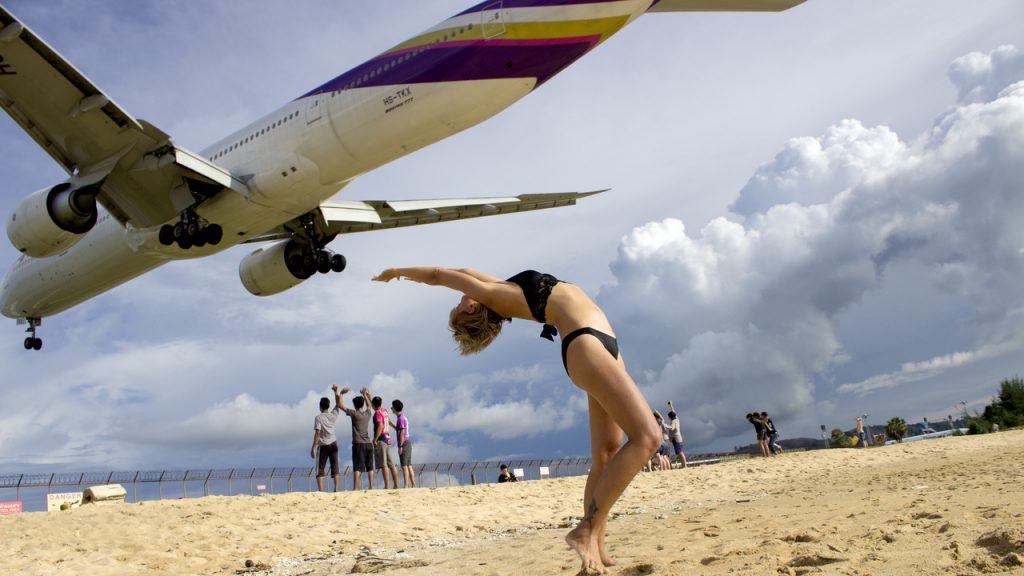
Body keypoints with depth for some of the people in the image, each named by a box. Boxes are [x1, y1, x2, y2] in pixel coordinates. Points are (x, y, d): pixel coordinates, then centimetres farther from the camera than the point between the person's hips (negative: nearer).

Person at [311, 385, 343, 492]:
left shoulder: (318, 418, -10)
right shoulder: (333, 415, 2)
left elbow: (317, 433, -16)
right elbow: (338, 403, 18)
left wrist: (313, 448, -14)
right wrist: (336, 391, 23)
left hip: (323, 446, -4)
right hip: (333, 444, 4)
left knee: (320, 470, 2)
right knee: (335, 468, 6)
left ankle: (321, 491, -7)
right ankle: (336, 489, -1)